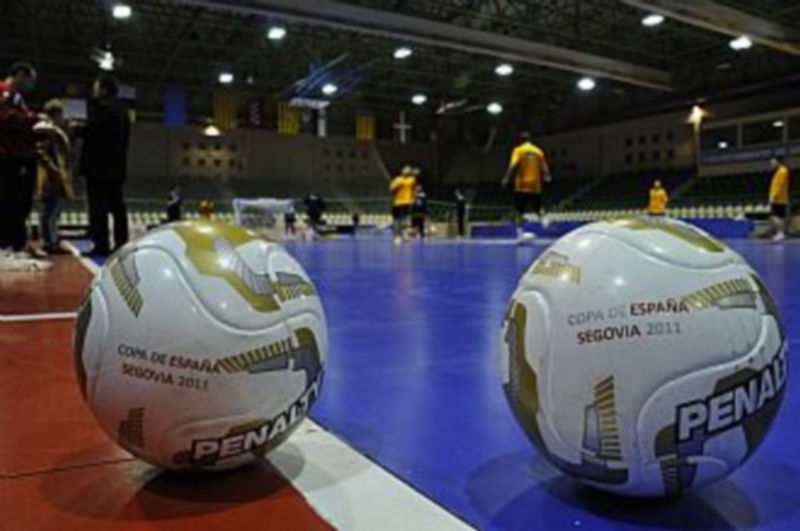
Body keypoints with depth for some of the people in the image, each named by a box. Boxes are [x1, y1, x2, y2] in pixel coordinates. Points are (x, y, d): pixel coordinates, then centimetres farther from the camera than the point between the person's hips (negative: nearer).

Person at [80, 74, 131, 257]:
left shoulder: (100, 107, -10)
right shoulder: (121, 109, 15)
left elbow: (89, 131, -16)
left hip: (99, 166, -8)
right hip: (117, 166, 8)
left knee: (98, 207, -5)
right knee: (117, 206, 9)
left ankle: (101, 245, -6)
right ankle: (121, 244, 10)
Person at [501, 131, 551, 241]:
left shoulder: (518, 150, -1)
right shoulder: (538, 151, 9)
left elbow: (513, 165, -16)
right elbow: (544, 168, 6)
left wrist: (507, 178, -18)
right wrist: (546, 177, 18)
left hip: (522, 185, -3)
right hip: (535, 185, 3)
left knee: (519, 209, 5)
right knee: (537, 208, 14)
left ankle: (519, 230, -4)